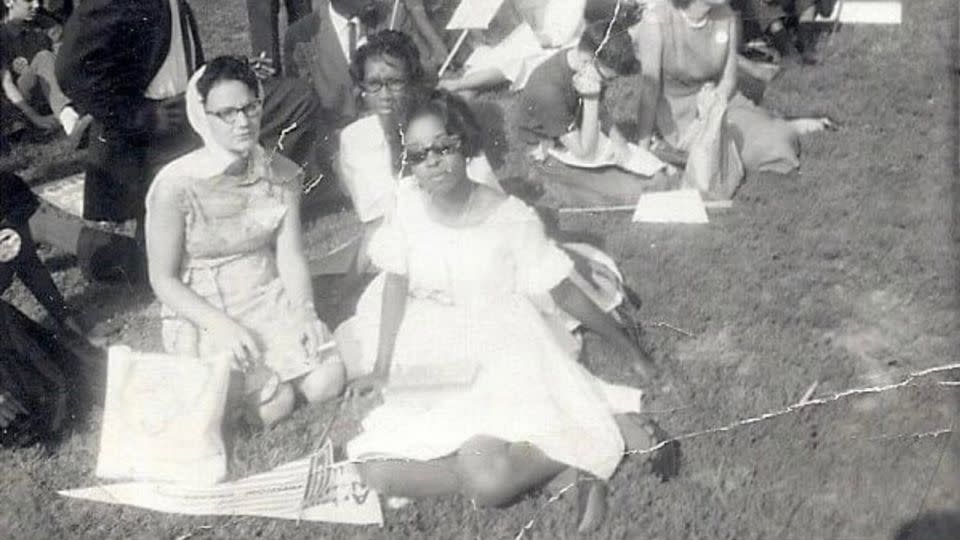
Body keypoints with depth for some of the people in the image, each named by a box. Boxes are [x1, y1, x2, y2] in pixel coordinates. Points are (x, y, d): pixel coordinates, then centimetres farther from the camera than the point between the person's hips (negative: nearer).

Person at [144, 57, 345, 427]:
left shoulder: (281, 174, -2)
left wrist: (304, 312, -18)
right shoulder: (176, 186, -17)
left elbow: (290, 256, -2)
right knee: (274, 404, -20)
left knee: (326, 382, -15)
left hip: (270, 300, 4)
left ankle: (269, 365, 15)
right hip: (202, 315, -4)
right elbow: (163, 279, -12)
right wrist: (222, 325, -23)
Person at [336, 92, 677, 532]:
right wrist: (381, 369, 1)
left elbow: (565, 294, -5)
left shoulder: (512, 219, -16)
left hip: (503, 354, -5)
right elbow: (397, 284, 2)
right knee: (377, 471, -16)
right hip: (434, 361, 5)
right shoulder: (409, 202, -8)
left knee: (490, 483, -31)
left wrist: (630, 349, 3)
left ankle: (585, 444, -3)